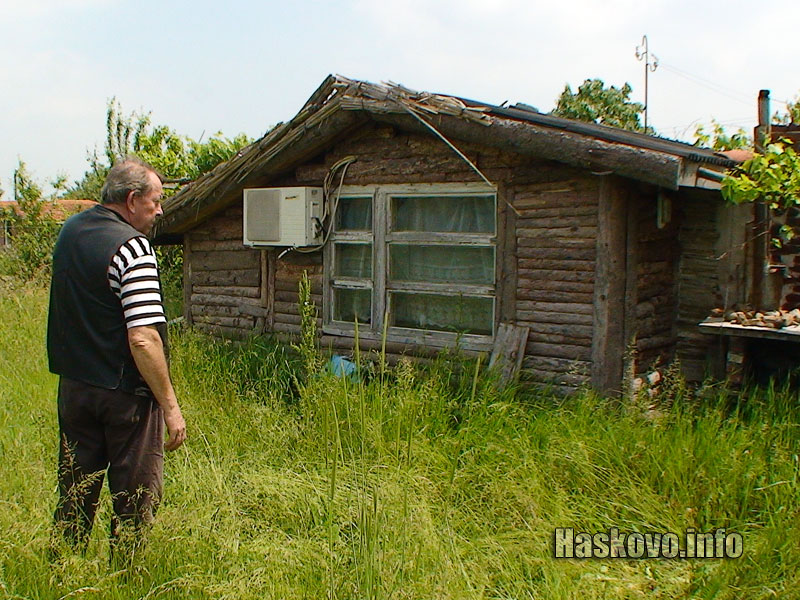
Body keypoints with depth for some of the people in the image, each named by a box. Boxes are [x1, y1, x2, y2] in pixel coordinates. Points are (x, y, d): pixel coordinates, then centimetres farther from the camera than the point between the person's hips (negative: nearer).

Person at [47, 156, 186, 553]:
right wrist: (170, 406, -18)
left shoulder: (70, 231, 7)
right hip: (126, 394, -8)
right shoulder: (131, 247, -19)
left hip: (72, 386, 8)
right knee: (135, 505, 7)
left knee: (74, 499, 18)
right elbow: (143, 339, -25)